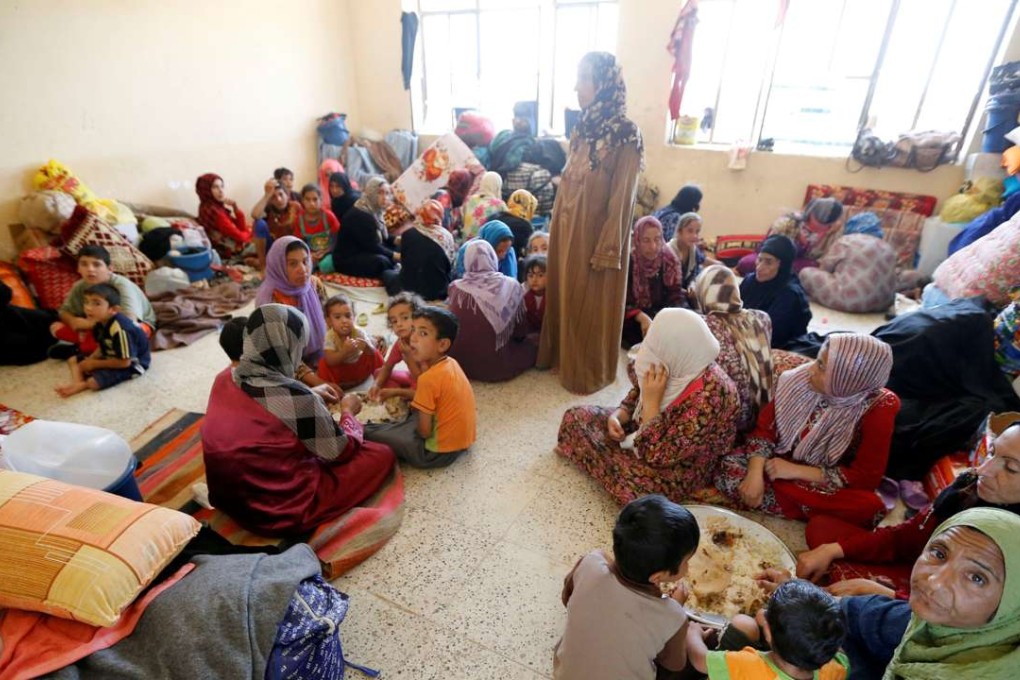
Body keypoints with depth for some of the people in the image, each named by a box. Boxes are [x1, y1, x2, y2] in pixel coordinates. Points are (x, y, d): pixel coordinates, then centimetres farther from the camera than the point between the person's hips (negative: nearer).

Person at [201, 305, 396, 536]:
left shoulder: (225, 379, -6)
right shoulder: (296, 398, -28)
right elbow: (342, 452, -11)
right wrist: (348, 412, 6)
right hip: (282, 513, -7)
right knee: (382, 455, 0)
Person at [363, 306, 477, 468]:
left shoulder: (429, 379, -25)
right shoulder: (451, 363, -1)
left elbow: (424, 431, -19)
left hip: (440, 451, -8)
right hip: (460, 441, 8)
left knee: (368, 434, -2)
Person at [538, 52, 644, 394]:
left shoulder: (625, 136, -16)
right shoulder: (583, 128, 7)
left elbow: (621, 199, -17)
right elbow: (568, 184, 12)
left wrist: (607, 250, -18)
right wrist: (557, 229, 14)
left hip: (596, 234, -7)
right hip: (568, 230, 7)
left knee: (591, 305, 6)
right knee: (566, 296, 18)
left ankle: (589, 371, 25)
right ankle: (564, 356, 38)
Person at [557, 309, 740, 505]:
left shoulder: (707, 400, -36)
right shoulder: (674, 367, -14)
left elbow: (656, 455, -32)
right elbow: (636, 394, 6)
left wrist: (652, 401, -33)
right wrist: (617, 417, -12)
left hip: (680, 468, -5)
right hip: (645, 432, 6)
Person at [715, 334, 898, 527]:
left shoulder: (878, 407, -20)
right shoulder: (799, 380, -14)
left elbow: (867, 476, -19)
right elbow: (764, 429, -10)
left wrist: (796, 471, -24)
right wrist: (755, 473, -26)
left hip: (832, 489, -3)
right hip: (783, 462, 3)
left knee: (868, 507, -35)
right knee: (730, 467, -24)